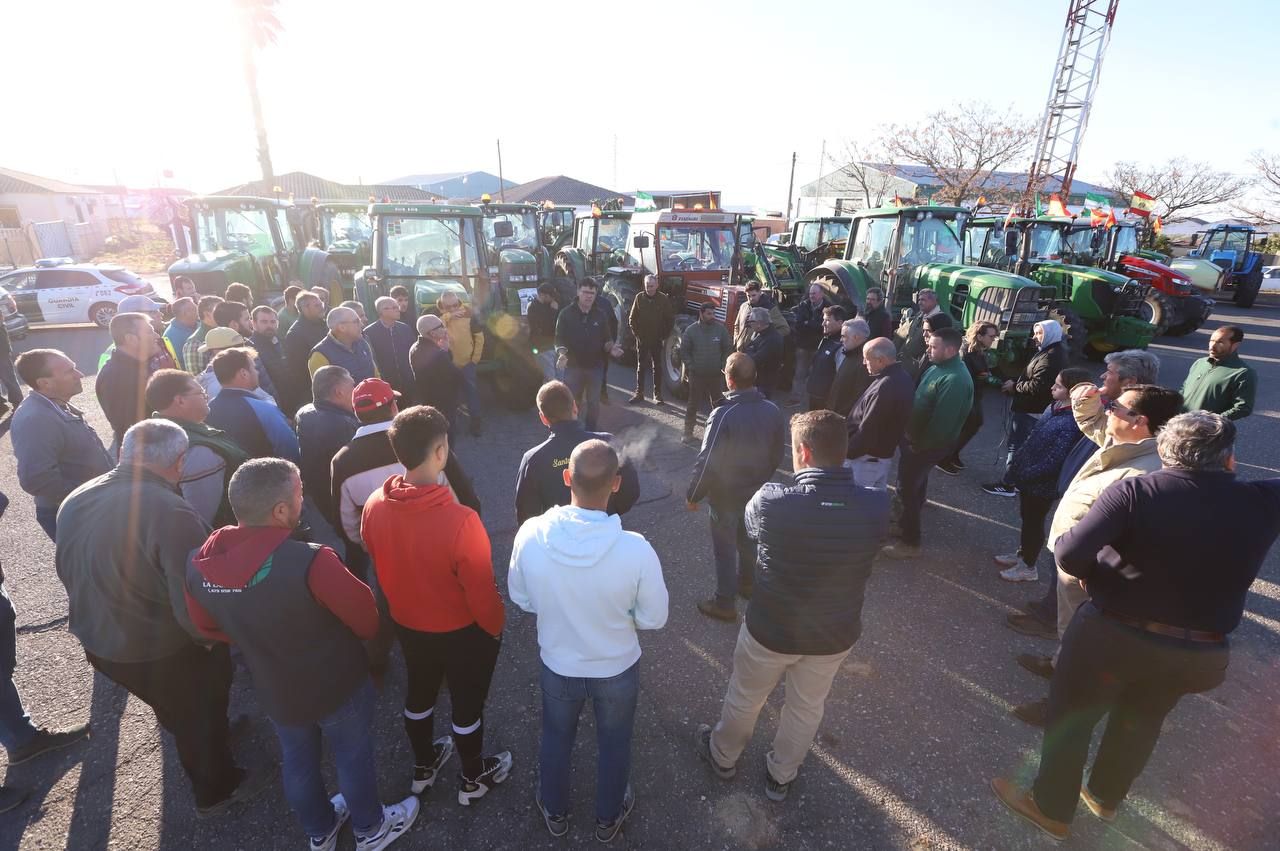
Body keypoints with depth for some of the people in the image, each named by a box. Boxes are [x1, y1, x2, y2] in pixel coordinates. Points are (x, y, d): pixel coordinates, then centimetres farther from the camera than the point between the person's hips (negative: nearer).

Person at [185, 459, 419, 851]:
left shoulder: (198, 565, -19)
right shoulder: (310, 562, -38)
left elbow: (208, 628, 1)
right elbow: (368, 620, -24)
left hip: (274, 690, 5)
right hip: (339, 685, -5)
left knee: (297, 762, 29)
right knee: (354, 758, 22)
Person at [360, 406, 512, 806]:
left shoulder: (373, 507, -18)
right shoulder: (460, 520, -36)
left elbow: (379, 566, 0)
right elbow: (481, 589, -24)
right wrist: (495, 627, -5)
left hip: (407, 624, 5)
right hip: (462, 631, -5)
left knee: (419, 694, 29)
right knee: (467, 704, 20)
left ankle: (423, 767, 54)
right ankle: (473, 779, 44)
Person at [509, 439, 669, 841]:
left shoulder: (531, 534, -27)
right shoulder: (636, 550, -33)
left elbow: (520, 598, -8)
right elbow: (654, 618, -16)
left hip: (557, 665, 2)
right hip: (618, 669, -1)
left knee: (556, 740, 31)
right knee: (614, 744, 28)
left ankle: (555, 812, 56)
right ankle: (608, 818, 53)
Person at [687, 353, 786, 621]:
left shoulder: (723, 415, -28)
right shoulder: (772, 410, -9)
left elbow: (707, 461, -24)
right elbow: (777, 455, 3)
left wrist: (693, 495, -10)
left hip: (726, 494, -6)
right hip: (757, 491, 6)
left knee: (725, 547, 10)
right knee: (748, 539, 25)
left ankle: (725, 603, 23)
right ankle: (747, 583, 46)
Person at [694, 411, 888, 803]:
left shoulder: (772, 502, -30)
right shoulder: (876, 507, -22)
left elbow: (750, 524, -7)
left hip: (771, 628, -2)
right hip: (836, 634, 3)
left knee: (744, 698, 26)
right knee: (807, 708, 28)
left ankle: (723, 756, 53)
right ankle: (780, 776, 53)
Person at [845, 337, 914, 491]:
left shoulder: (885, 388, -31)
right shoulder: (901, 376, 2)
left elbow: (868, 428, -27)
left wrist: (849, 451, -14)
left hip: (868, 454, -9)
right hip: (884, 449, 9)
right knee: (878, 492, 22)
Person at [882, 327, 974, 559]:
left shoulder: (955, 380, -28)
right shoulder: (937, 367, 3)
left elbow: (942, 421, -30)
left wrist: (920, 444, -18)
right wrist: (911, 435, 8)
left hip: (928, 444, -9)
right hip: (916, 436, 9)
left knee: (907, 488, -2)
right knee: (915, 480, 26)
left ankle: (910, 542, 11)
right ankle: (911, 513, 49)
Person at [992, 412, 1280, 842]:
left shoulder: (1134, 491, -18)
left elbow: (1070, 552, -27)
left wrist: (1093, 576, -6)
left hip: (1111, 636, -4)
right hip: (1200, 655, 4)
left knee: (1070, 719, 18)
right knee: (1139, 724, 29)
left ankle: (1052, 810, 36)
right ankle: (1105, 798, 52)